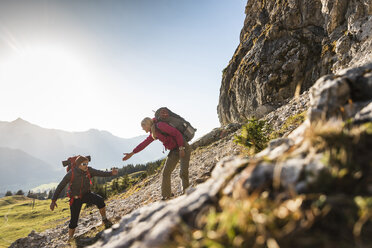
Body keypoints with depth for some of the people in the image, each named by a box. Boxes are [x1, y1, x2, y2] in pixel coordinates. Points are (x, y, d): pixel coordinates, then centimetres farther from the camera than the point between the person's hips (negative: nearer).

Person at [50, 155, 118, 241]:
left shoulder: (88, 170, -14)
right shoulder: (71, 173, -22)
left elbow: (100, 173, -21)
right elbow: (60, 186, -16)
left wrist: (111, 173, -40)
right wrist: (53, 200, -17)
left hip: (86, 194, 2)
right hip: (75, 198, -2)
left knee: (100, 200, -27)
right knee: (74, 221, 0)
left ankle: (104, 220, -8)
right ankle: (70, 239, 25)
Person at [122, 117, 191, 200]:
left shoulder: (160, 125, -19)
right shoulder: (153, 134, 8)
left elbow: (177, 133, -22)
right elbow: (144, 144, 17)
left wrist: (181, 148, -21)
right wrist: (131, 153, 18)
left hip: (183, 147, -8)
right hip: (174, 150, 8)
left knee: (183, 172, -14)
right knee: (166, 171, 2)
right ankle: (166, 194, 12)